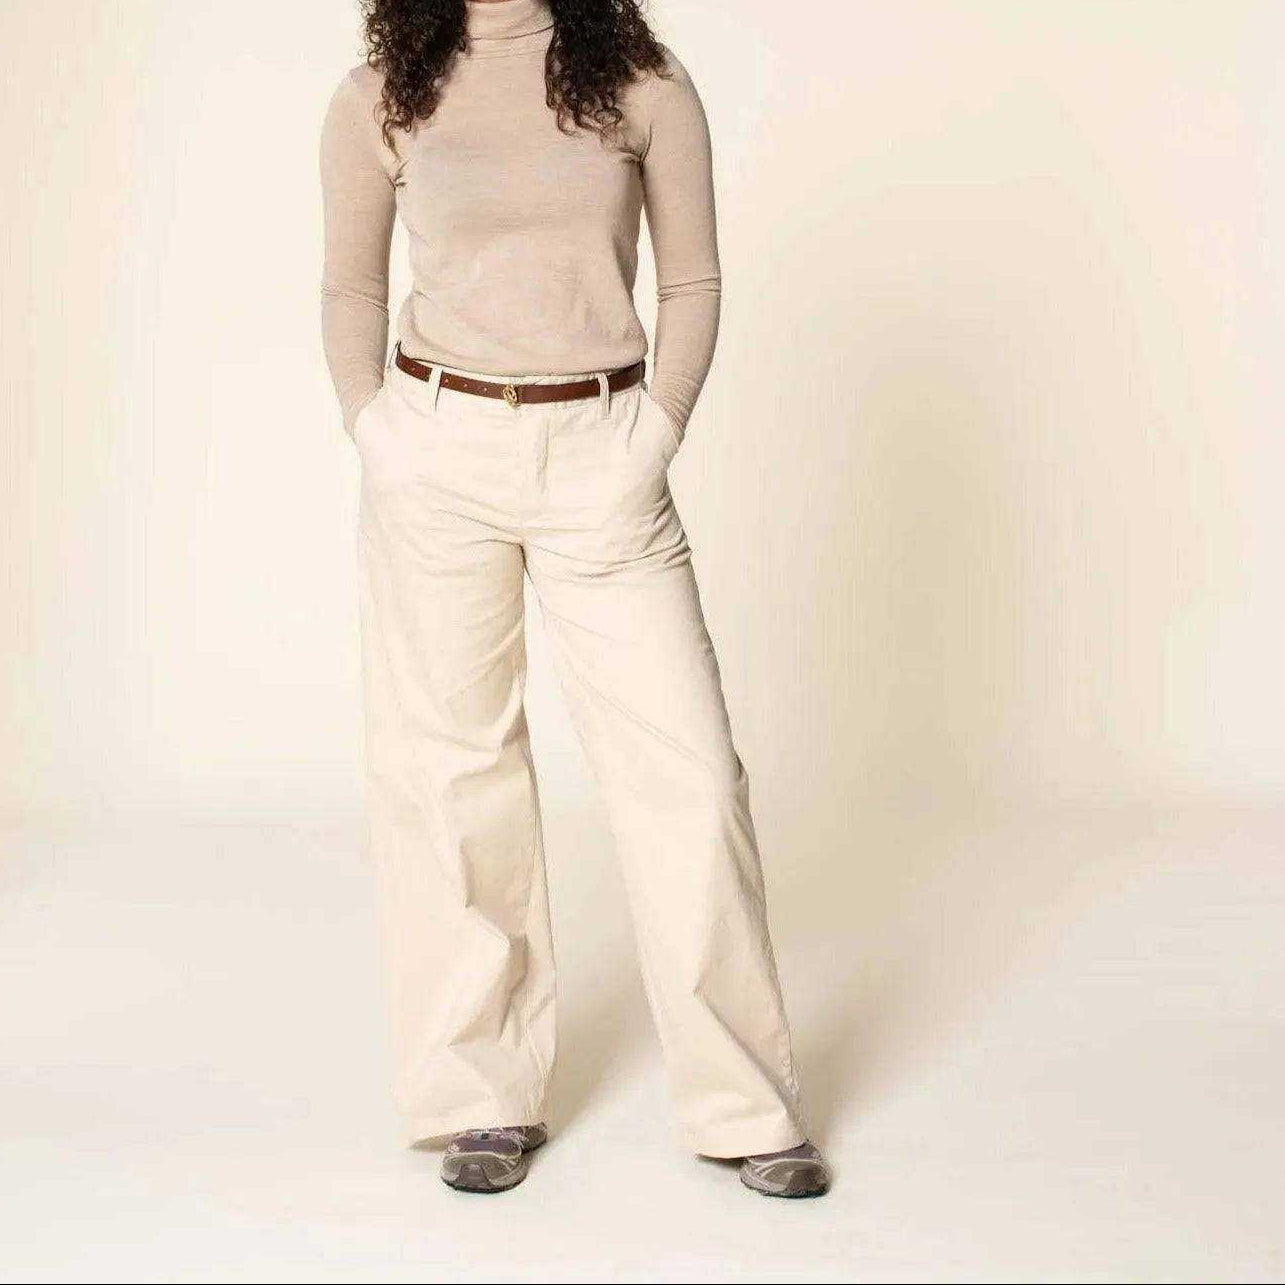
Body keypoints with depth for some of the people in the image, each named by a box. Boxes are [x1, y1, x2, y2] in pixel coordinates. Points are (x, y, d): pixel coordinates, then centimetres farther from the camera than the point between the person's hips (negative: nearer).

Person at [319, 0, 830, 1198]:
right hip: (437, 452, 1)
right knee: (446, 766, 4)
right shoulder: (379, 100, 4)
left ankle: (747, 1106, 9)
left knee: (687, 770, -4)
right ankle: (487, 1097, 18)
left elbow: (692, 282, 7)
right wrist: (374, 438, 4)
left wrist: (654, 444, -2)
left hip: (599, 452, -1)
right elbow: (351, 288, 14)